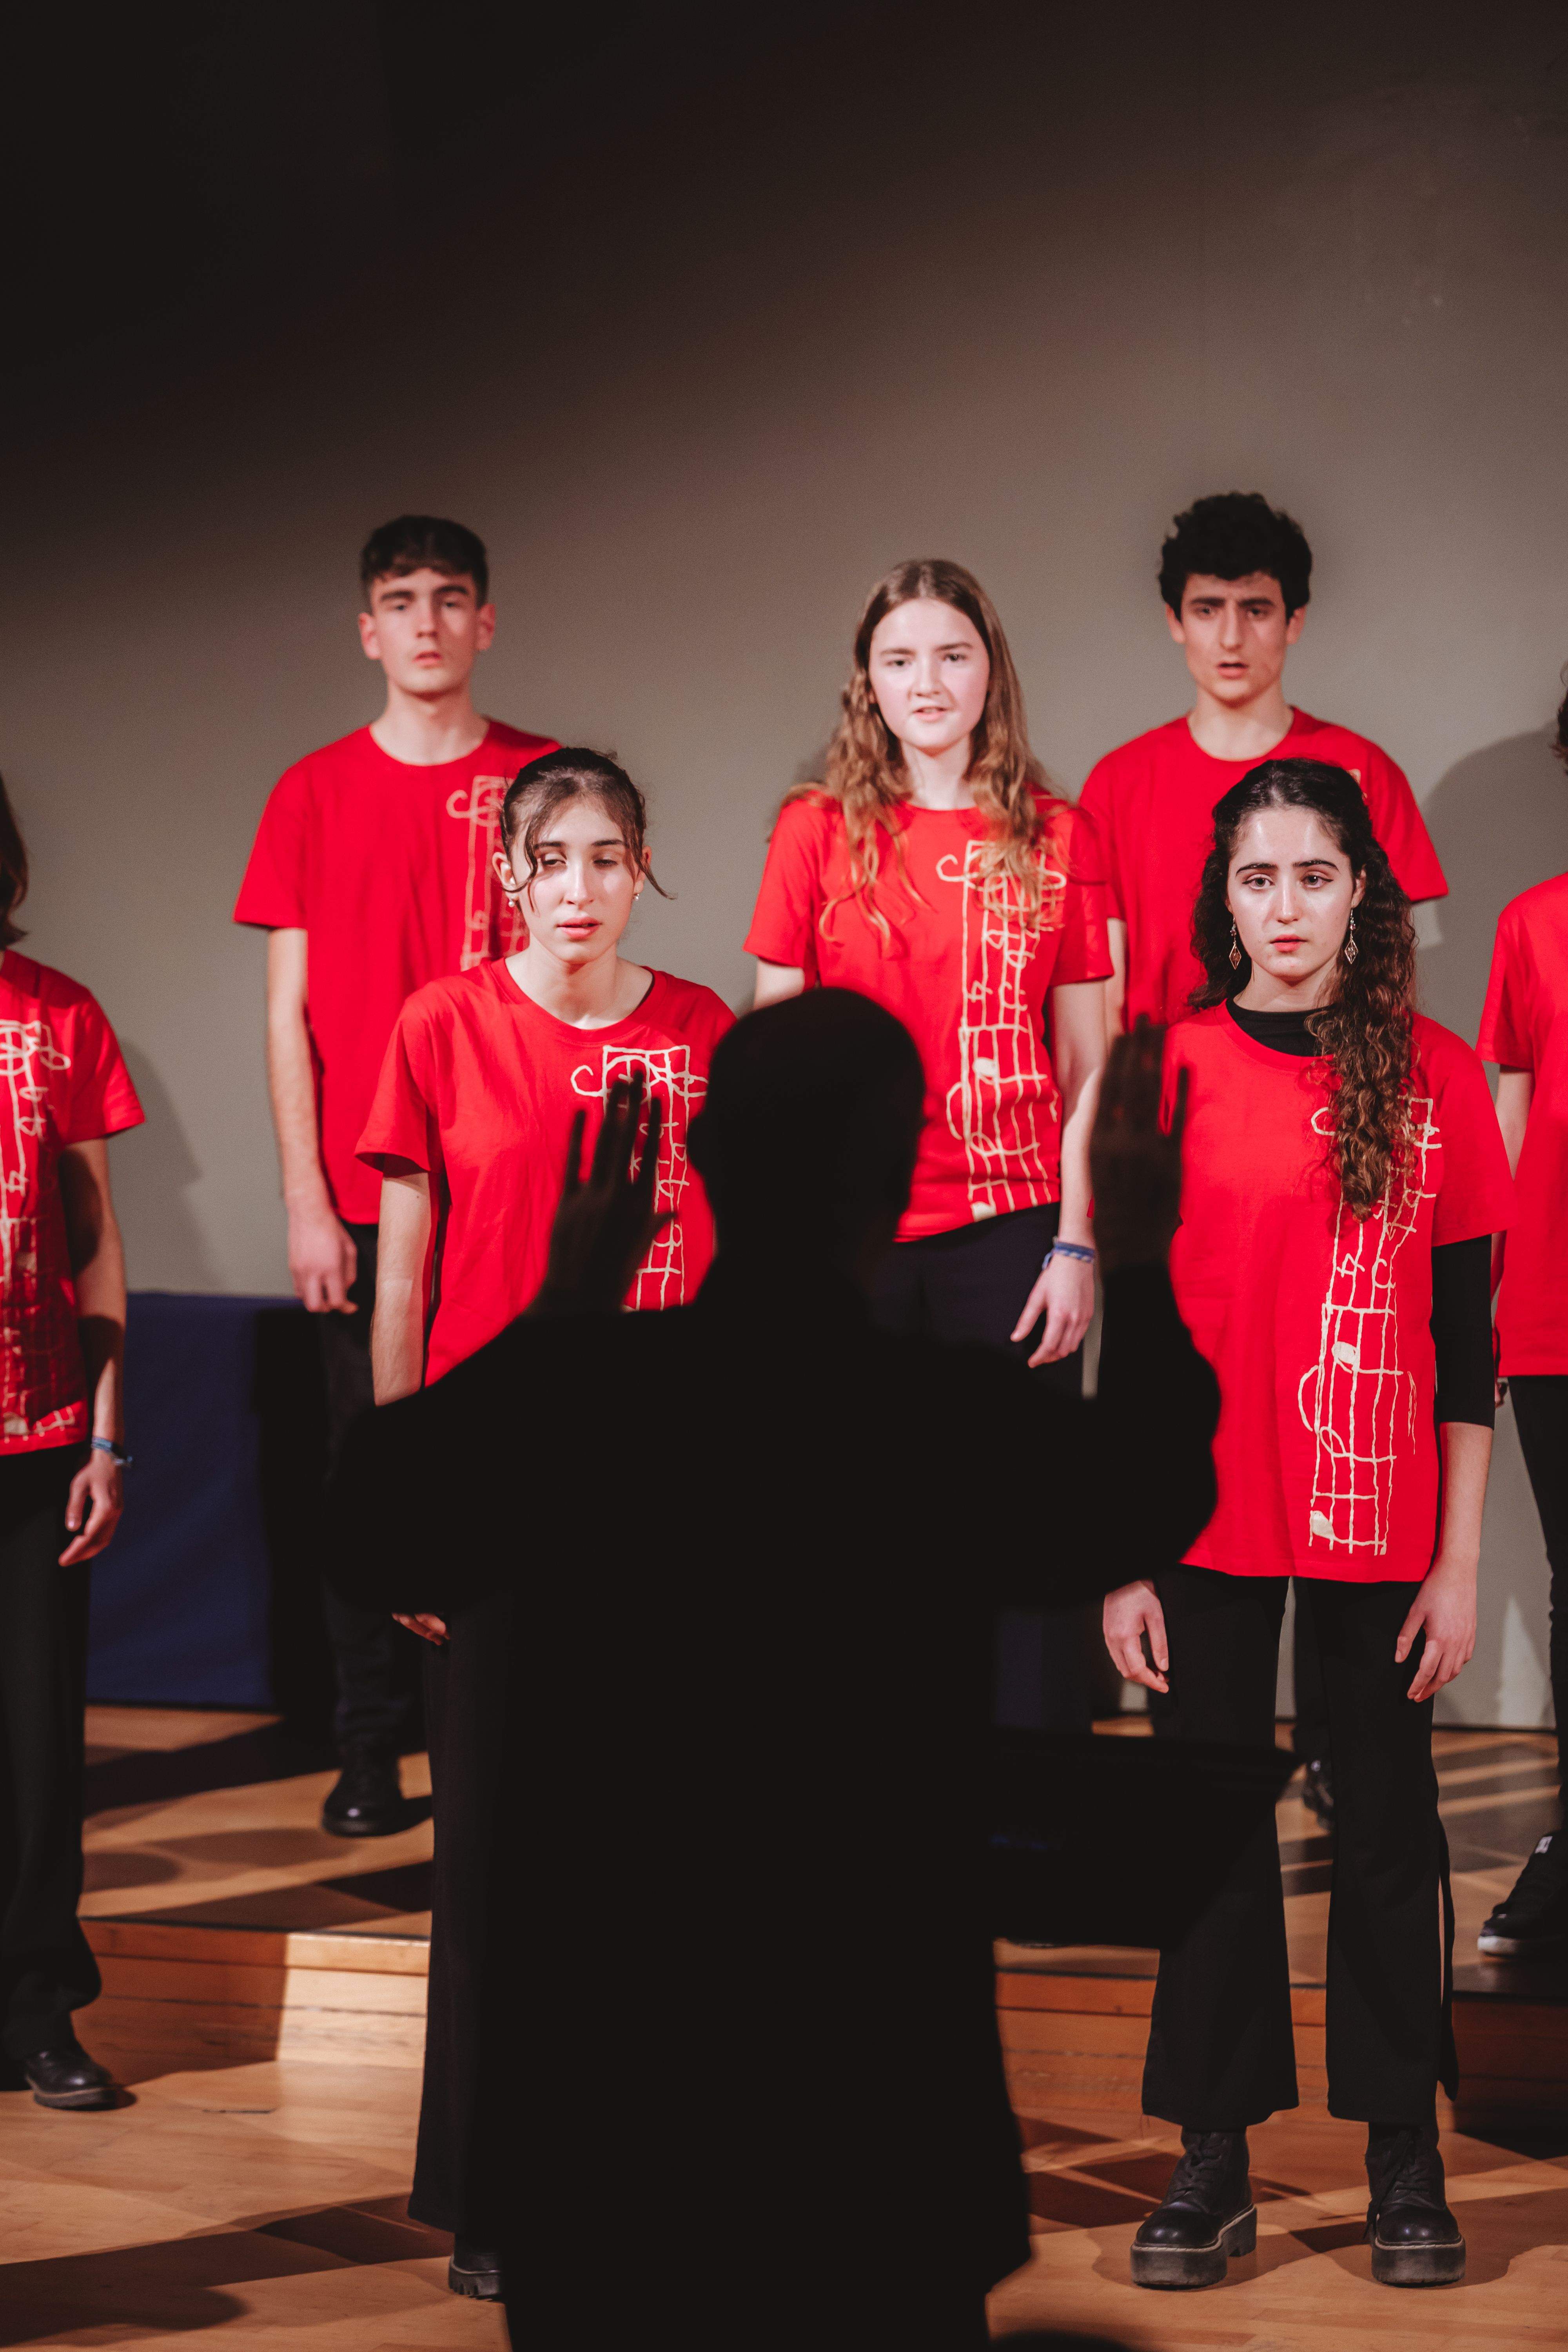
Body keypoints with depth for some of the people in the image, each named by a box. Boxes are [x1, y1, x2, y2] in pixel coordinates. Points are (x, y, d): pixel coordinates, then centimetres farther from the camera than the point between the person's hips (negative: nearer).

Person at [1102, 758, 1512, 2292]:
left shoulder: (1438, 1076, 1)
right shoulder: (1169, 1070, 0)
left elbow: (1463, 1331, 3)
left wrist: (1460, 1559, 0)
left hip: (1381, 1522, 0)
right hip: (1209, 1522, 0)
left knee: (1387, 1820, 8)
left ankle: (1405, 2162, 19)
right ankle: (1213, 2165, 16)